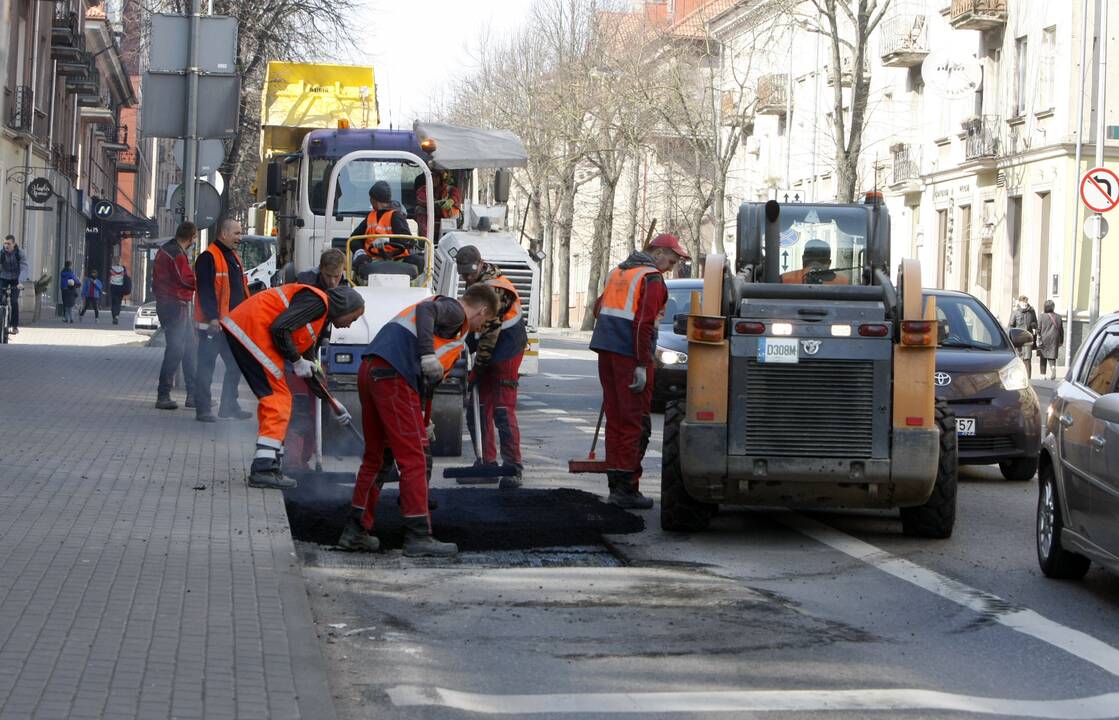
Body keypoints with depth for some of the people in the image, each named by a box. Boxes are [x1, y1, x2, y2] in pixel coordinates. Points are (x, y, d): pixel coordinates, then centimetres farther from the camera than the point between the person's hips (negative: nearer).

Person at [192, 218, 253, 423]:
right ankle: (203, 409, 0)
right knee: (206, 366, -3)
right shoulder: (208, 258, -12)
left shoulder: (234, 258, 18)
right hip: (213, 325, -9)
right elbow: (205, 290, -19)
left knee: (235, 366, 13)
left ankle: (229, 406, 23)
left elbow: (241, 291, 24)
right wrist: (212, 317, -25)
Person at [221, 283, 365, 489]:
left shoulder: (318, 321, 24)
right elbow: (280, 328, -19)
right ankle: (263, 470, -14)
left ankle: (265, 467, 18)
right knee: (278, 397, -9)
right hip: (252, 330, -11)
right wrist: (297, 361, -7)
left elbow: (309, 369, 31)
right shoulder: (318, 301, -7)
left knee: (272, 396, 16)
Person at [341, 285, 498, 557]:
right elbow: (426, 310, -22)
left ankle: (355, 531, 23)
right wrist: (428, 354, -31)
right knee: (413, 459, -5)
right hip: (392, 374, -10)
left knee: (374, 455, 18)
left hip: (370, 371, 10)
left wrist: (422, 423, 37)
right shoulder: (454, 310, 3)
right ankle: (418, 536, -4)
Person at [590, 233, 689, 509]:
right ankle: (626, 488, -5)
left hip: (606, 351, 8)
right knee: (636, 423, -3)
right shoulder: (651, 279, -9)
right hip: (630, 354, -8)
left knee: (615, 418, 13)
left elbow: (598, 308, 25)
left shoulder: (618, 272, 18)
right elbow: (644, 323, -18)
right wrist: (642, 366, -19)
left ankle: (615, 485, 17)